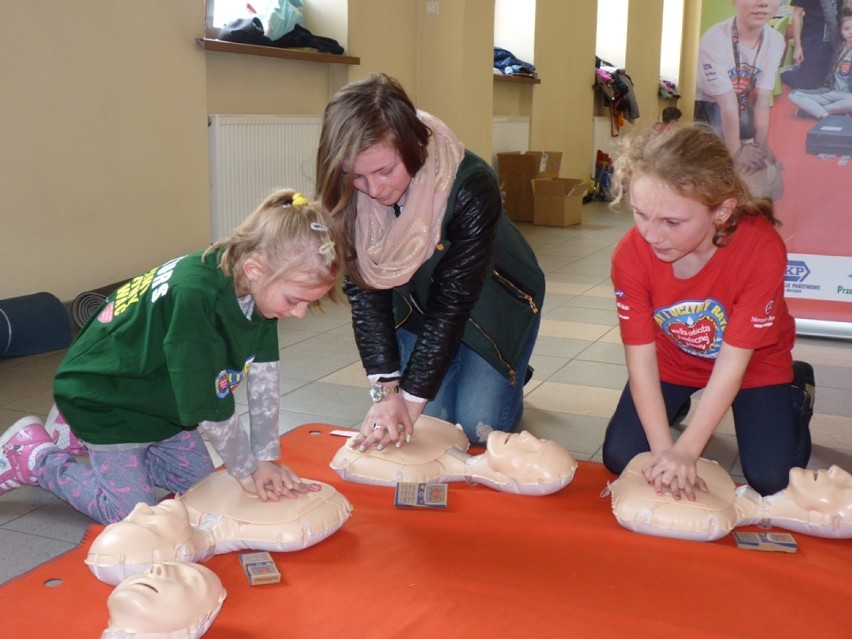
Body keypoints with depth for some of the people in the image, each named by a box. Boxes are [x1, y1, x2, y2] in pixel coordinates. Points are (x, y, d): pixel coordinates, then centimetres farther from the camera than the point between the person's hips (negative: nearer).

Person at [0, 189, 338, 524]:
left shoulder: (260, 283, -17)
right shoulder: (195, 298, -40)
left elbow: (263, 375, -10)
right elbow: (212, 410, -31)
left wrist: (267, 458, -10)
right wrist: (247, 471, -17)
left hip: (159, 395, 8)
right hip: (104, 396, -8)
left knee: (201, 483, 12)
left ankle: (81, 436, 26)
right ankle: (33, 454, 12)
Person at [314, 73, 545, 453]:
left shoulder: (471, 189, -37)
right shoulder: (350, 198, -24)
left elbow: (454, 301, -32)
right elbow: (365, 292, -20)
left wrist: (411, 397, -31)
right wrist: (386, 390, -29)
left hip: (496, 303, -3)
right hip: (417, 302, 3)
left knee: (477, 428, -7)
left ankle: (508, 379, 26)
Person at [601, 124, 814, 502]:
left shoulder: (762, 249, -37)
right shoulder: (630, 255, -31)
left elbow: (732, 361, -32)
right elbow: (641, 359, -25)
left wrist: (686, 450, -36)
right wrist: (663, 449, -35)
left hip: (753, 361, -2)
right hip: (673, 359, 2)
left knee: (772, 480, -11)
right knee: (620, 460, -6)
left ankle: (797, 388, 19)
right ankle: (679, 402, 25)